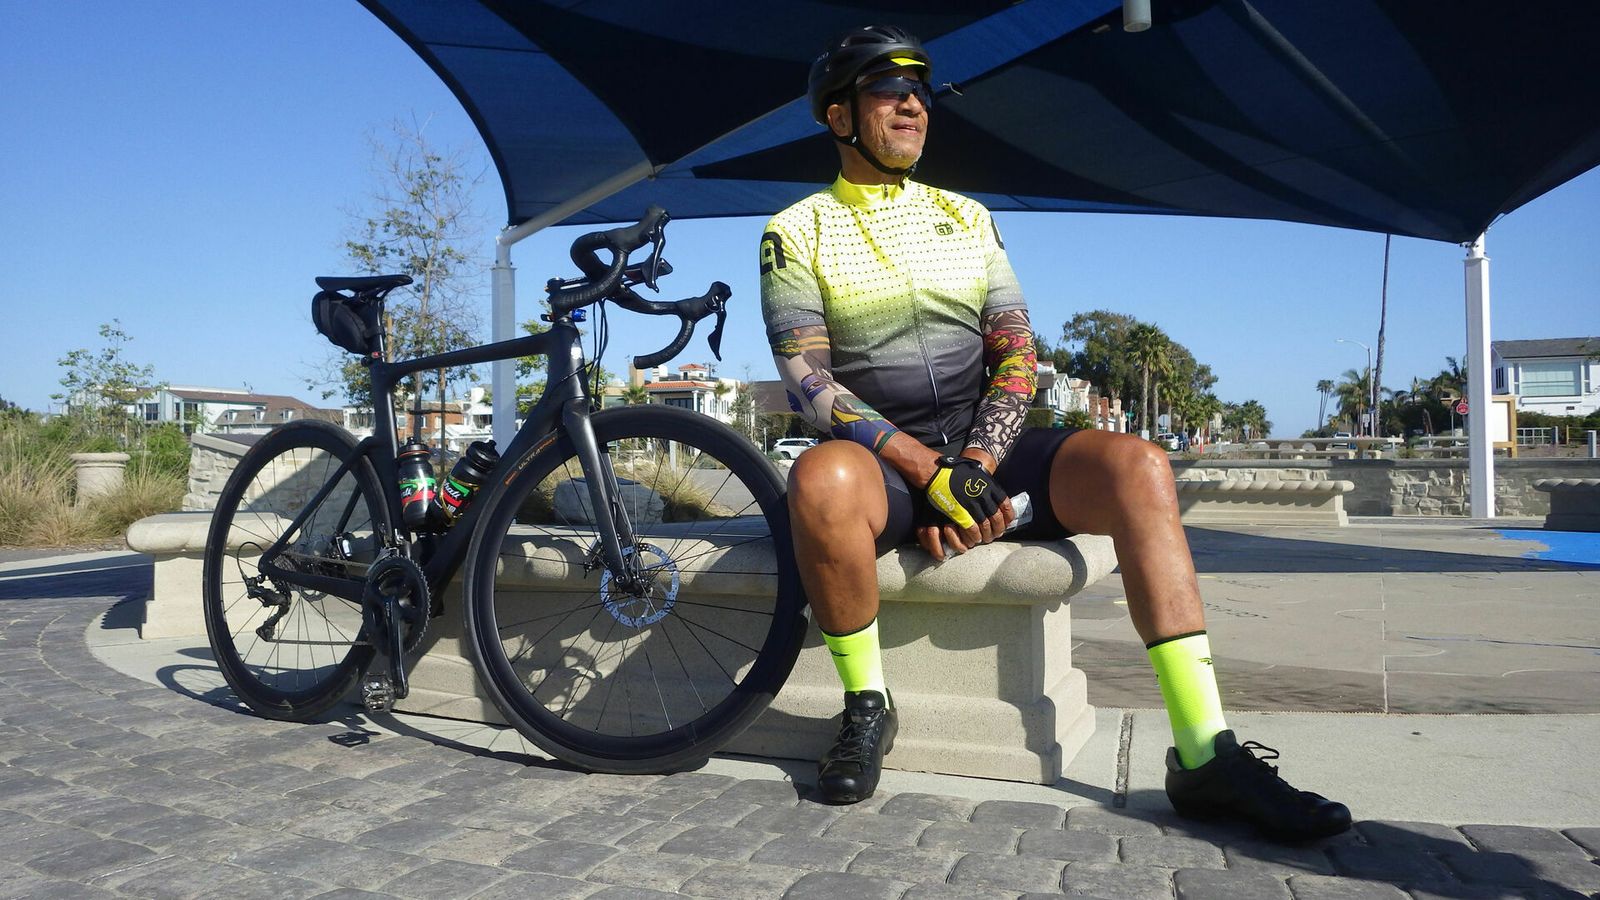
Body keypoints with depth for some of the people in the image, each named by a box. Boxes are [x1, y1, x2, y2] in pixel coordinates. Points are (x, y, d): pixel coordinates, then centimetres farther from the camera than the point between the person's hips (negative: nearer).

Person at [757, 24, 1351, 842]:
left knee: (1138, 466, -21)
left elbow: (1017, 354, 7)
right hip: (883, 459, -3)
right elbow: (807, 379, -9)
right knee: (821, 480, -39)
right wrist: (930, 473, -20)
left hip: (984, 448, 4)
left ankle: (1204, 756, -21)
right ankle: (866, 706, -14)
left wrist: (977, 466, -12)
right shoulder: (798, 232, 3)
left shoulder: (965, 217, 15)